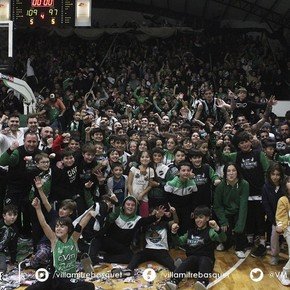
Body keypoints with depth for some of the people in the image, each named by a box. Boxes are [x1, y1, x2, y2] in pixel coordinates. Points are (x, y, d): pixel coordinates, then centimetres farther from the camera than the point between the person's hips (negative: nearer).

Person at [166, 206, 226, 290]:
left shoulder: (210, 231, 0)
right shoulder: (191, 231, 16)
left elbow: (223, 239, -18)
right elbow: (180, 241, 25)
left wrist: (217, 229, -39)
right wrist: (174, 233, 5)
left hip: (206, 259, -3)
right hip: (193, 258, 3)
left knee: (204, 262, -36)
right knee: (189, 260, -31)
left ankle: (202, 283, -65)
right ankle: (173, 282, -52)